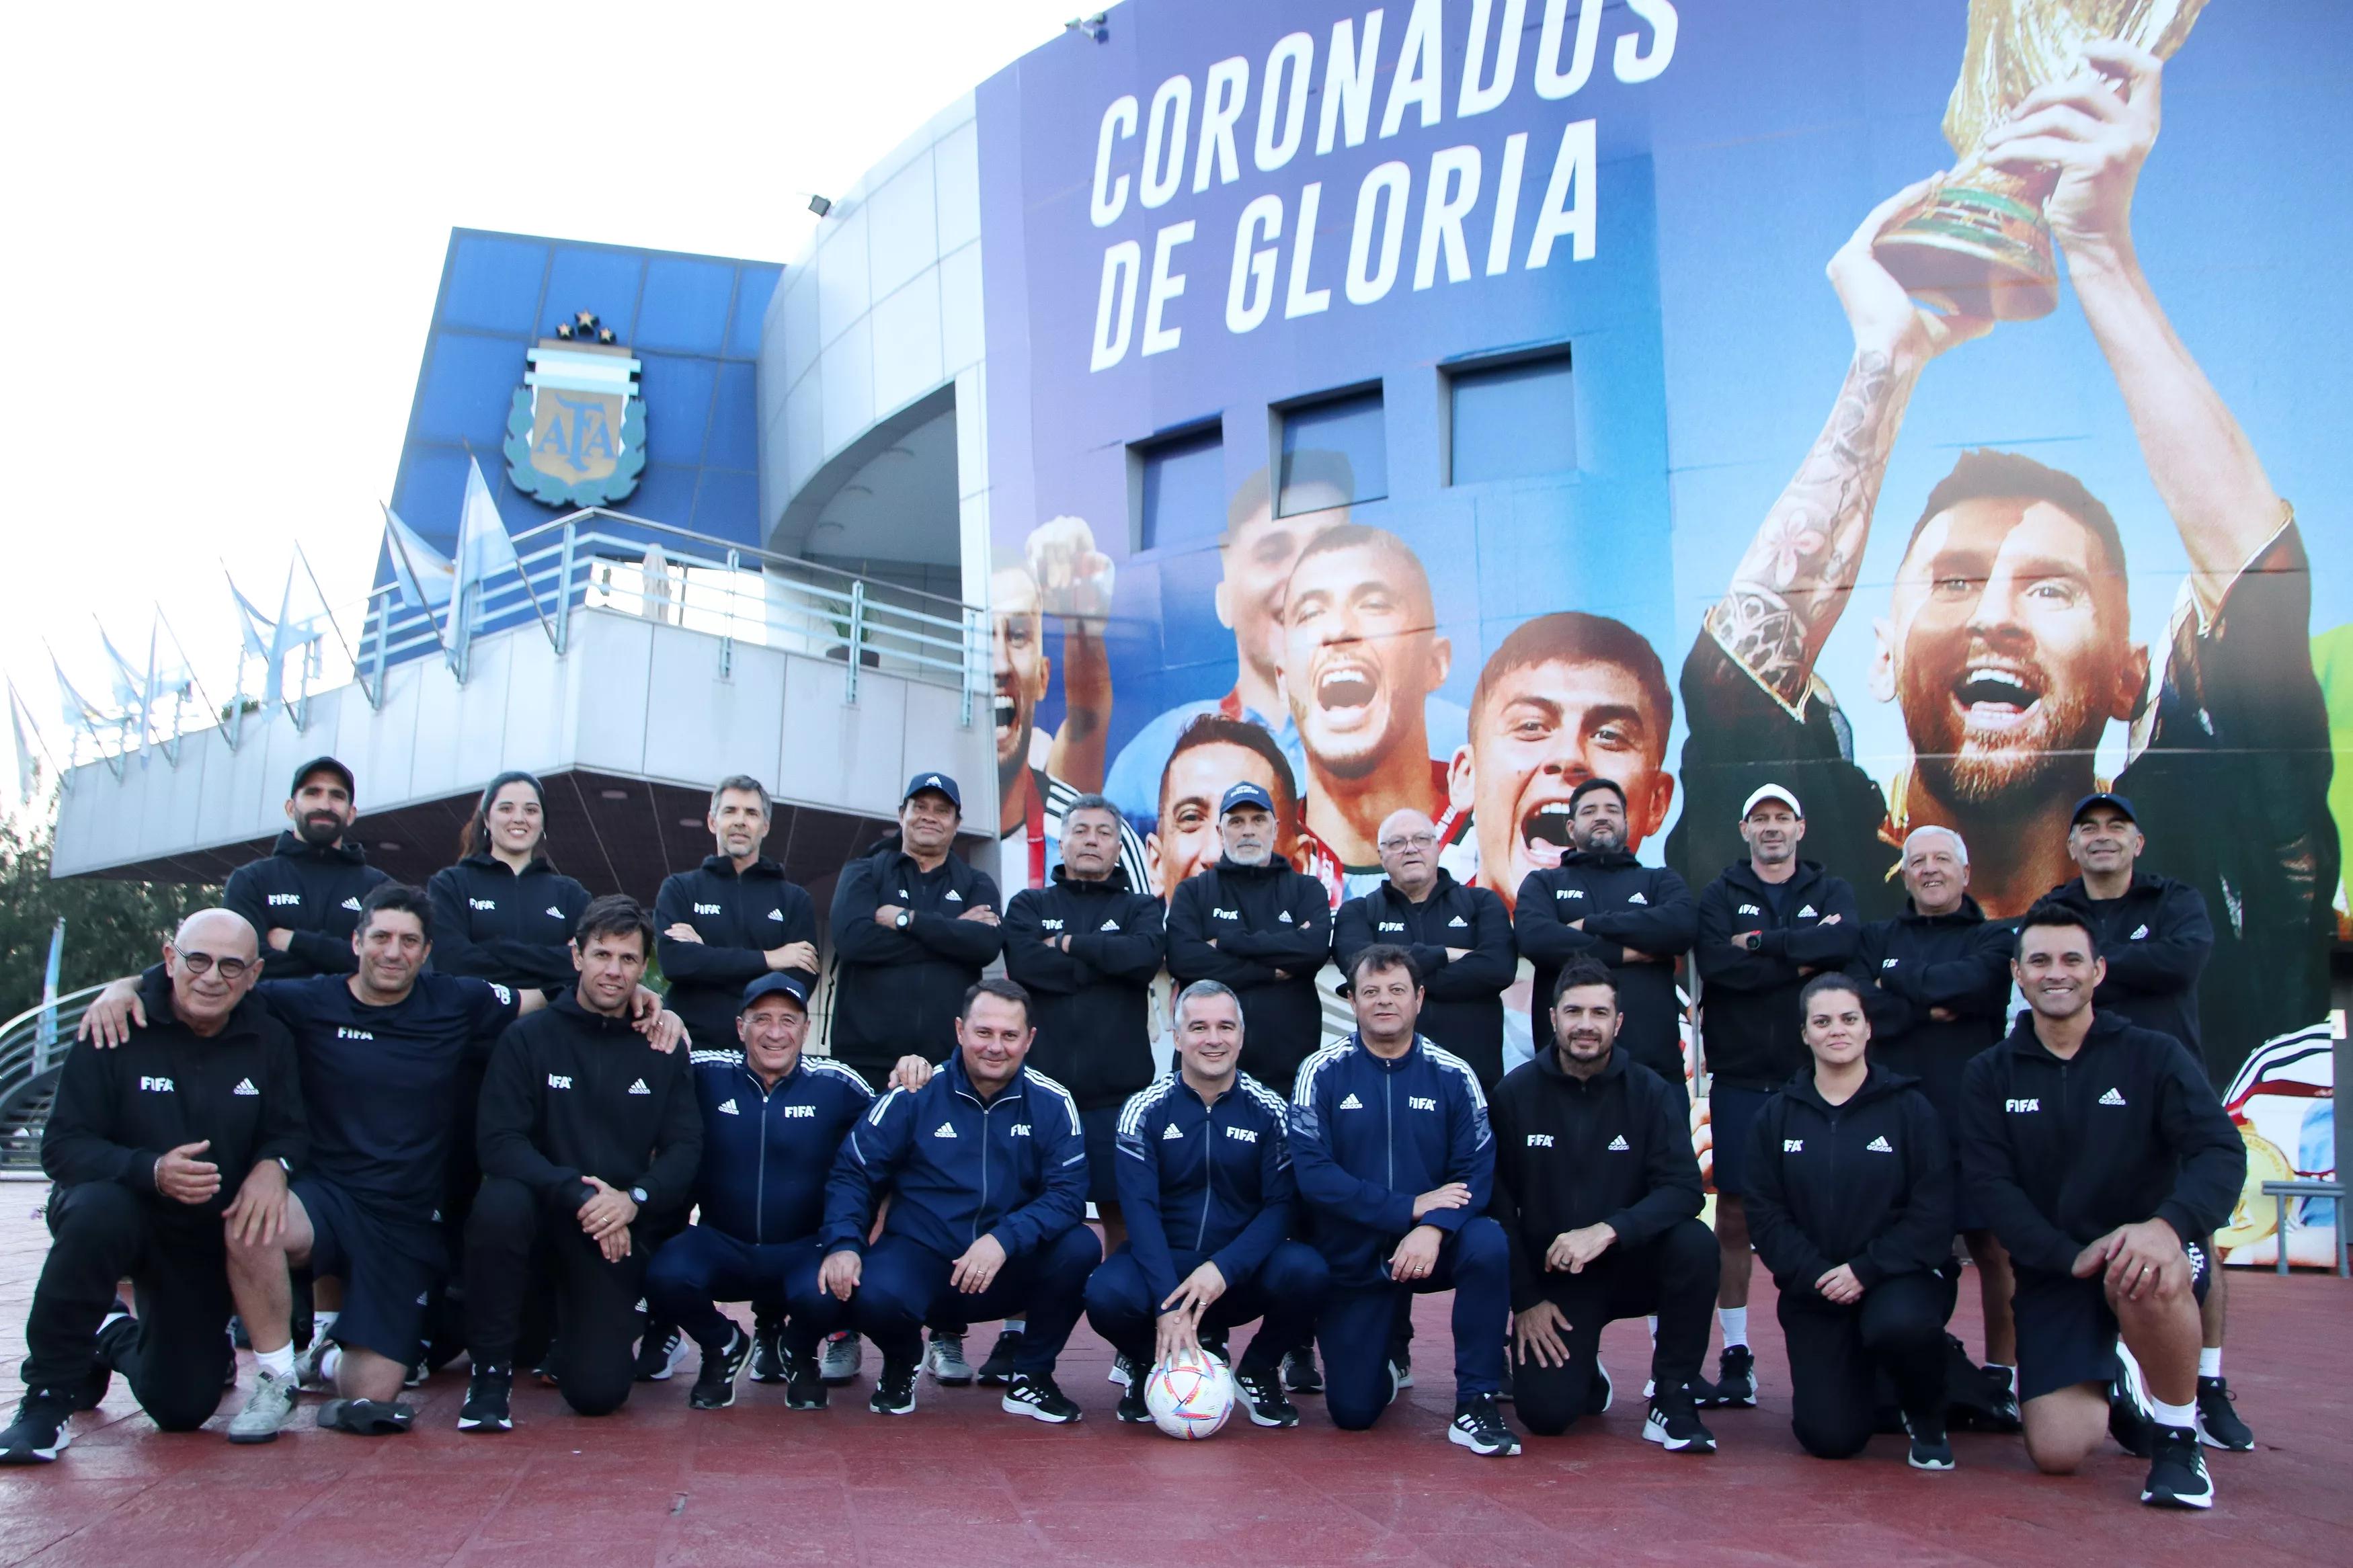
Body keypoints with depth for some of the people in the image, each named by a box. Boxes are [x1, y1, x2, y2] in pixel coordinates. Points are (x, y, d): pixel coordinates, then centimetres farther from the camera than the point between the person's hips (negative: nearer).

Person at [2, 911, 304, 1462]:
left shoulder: (269, 1039, -5)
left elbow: (290, 1130, -1)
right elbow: (62, 1146, -18)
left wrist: (272, 1165, -25)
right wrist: (151, 1171, -36)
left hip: (208, 1236, 3)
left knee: (184, 1410, 1)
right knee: (96, 1212, -41)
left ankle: (117, 1341, 38)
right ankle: (47, 1400, -20)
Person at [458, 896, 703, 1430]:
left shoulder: (662, 1052, 5)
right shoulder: (528, 1039, -3)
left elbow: (685, 1148, -1)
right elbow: (498, 1142, -13)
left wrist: (634, 1199, -20)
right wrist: (577, 1192, -26)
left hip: (621, 1230, 1)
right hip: (544, 1212, -1)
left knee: (598, 1391, -12)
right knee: (500, 1202, -37)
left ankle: (607, 1323, 26)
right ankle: (490, 1367, -14)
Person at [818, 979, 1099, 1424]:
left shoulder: (1052, 1103, -4)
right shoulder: (915, 1094, -5)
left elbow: (1068, 1195, -11)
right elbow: (853, 1173, -2)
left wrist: (1005, 1239, -28)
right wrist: (843, 1245, -19)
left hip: (1010, 1271, 1)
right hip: (919, 1256, -1)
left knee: (1081, 1247, -25)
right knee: (875, 1296, -33)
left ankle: (1032, 1376, 0)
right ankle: (900, 1364, 7)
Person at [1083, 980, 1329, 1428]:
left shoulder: (1268, 1110, -2)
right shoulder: (1144, 1110, -4)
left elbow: (1282, 1205, -8)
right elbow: (1140, 1209, -12)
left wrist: (1224, 1269, -25)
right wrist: (1167, 1305, -25)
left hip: (1241, 1273, 1)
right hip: (1163, 1264, 0)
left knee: (1306, 1272, -30)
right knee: (1107, 1294, -32)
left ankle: (1258, 1371, 3)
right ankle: (1152, 1365, 6)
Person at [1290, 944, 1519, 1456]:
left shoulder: (1453, 1075, -4)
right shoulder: (1322, 1073, -8)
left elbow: (1479, 1169, -11)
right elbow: (1312, 1172, -17)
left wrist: (1434, 1227, -30)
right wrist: (1408, 1207, -22)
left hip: (1434, 1243, 1)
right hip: (1352, 1255, 0)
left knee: (1489, 1245, -32)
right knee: (1352, 1412, -1)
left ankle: (1476, 1403, -16)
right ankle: (1384, 1357, 35)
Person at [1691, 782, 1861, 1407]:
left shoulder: (1831, 892, 11)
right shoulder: (1720, 895, 9)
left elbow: (1844, 941, -13)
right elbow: (1716, 963, -11)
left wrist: (1762, 944, -12)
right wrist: (1803, 959, -10)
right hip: (1739, 1078, 0)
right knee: (1734, 1212, 1)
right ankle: (1735, 1353, 8)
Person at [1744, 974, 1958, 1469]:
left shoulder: (1910, 1108, -1)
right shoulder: (1777, 1116, 5)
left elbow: (1933, 1215, -8)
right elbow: (1765, 1216, -1)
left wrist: (1865, 1271, -19)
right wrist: (1815, 1274, -16)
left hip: (1898, 1278, -2)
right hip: (1813, 1290, 2)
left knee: (1900, 1325, -38)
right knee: (1829, 1438, -9)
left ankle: (1926, 1415, -2)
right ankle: (1855, 1375, 28)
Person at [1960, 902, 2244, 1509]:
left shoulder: (2153, 1056, -2)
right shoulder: (1990, 1075, 3)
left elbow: (2222, 1152, -15)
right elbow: (1990, 1184, -7)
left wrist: (2168, 1225, -35)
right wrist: (2070, 1255, -23)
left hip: (2148, 1252, -2)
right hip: (2052, 1274, 2)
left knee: (2143, 1278, -39)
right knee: (2056, 1453, -11)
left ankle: (2178, 1436, -11)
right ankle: (2113, 1385, 27)